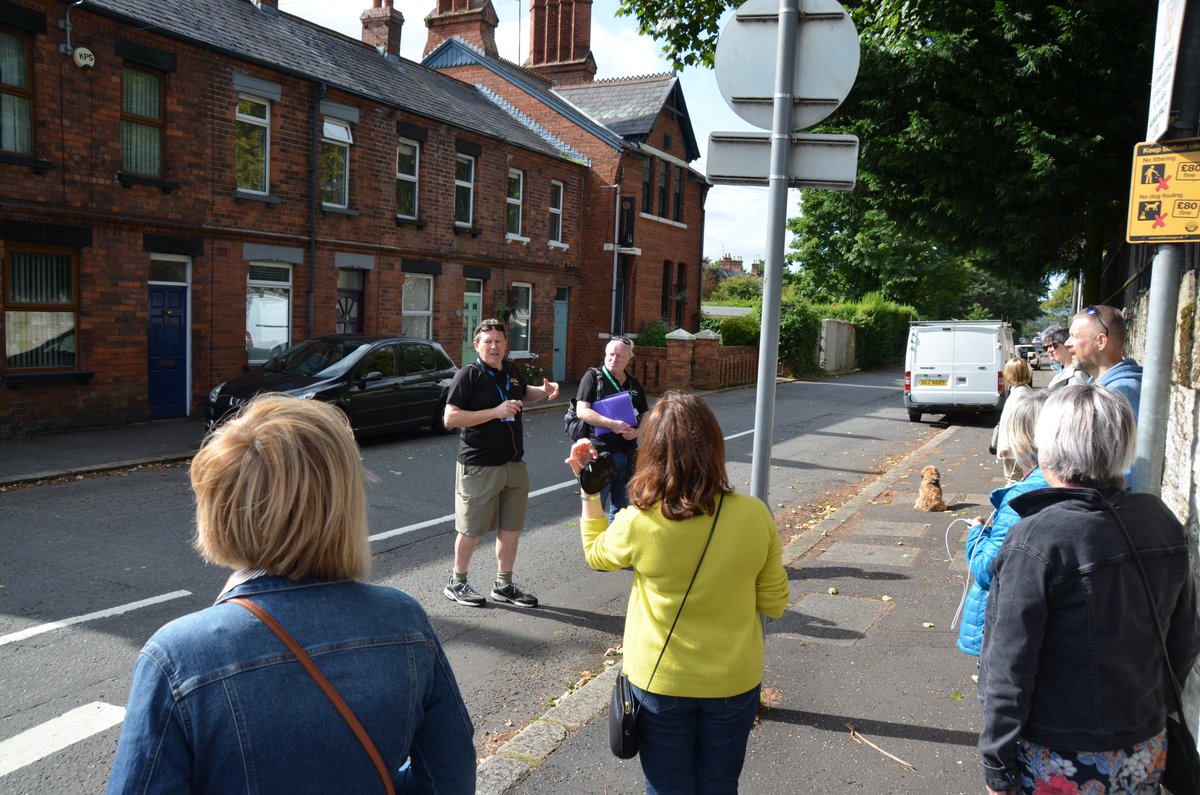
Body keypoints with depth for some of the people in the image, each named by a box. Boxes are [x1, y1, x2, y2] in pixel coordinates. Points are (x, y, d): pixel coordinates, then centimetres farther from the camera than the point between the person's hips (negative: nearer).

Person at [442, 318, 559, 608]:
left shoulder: (510, 371, 9)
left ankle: (503, 585, 26)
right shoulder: (469, 375, -12)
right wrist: (496, 412, -23)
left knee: (510, 528, 13)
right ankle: (456, 583, 22)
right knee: (471, 529, 4)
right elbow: (450, 418, -18)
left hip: (514, 464, 7)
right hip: (479, 467, -7)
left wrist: (544, 391, 8)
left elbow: (522, 394, 31)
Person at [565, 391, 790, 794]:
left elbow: (596, 554, 1)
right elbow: (773, 604, -6)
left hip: (659, 682, -1)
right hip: (734, 681, 1)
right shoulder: (754, 515, -19)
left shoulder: (637, 524, -23)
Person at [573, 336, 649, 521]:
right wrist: (613, 424, -22)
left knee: (621, 508, 15)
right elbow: (582, 411, -13)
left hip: (627, 454, 5)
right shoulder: (593, 377, -3)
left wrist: (637, 432, -7)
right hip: (600, 451, -5)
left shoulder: (634, 385, 12)